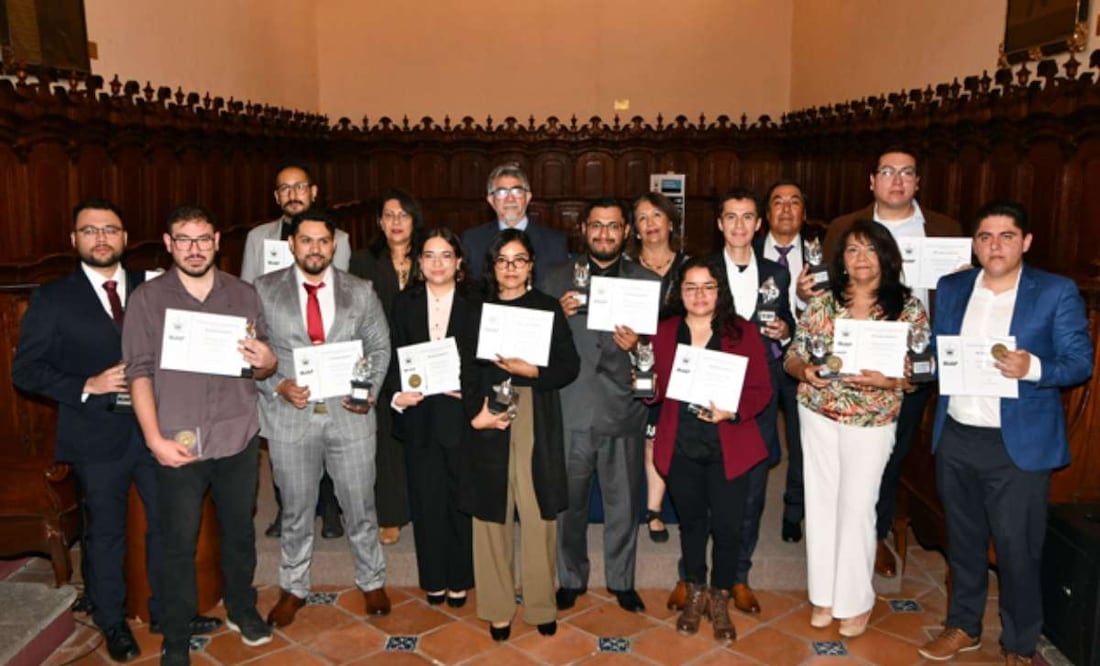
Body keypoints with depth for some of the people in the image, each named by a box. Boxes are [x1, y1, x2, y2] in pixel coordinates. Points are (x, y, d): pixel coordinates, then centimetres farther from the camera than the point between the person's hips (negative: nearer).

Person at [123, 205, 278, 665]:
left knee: (240, 531, 16)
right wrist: (155, 439, -12)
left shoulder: (243, 295, 5)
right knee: (179, 544, 6)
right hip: (178, 445, -2)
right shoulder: (147, 299, -2)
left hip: (238, 439, 2)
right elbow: (139, 372, -4)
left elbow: (263, 367, 10)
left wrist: (266, 362, -14)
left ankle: (241, 608, 38)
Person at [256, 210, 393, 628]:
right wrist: (278, 386, -13)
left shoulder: (360, 292, 4)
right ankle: (293, 588, 33)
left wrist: (370, 389, -7)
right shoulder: (264, 290, 0)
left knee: (360, 505, 11)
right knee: (296, 510, 14)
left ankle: (372, 582, 32)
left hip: (349, 413, 1)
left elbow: (379, 346, 7)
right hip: (290, 416, 0)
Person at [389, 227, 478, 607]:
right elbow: (394, 359, 5)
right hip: (418, 417, 2)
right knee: (426, 500, 9)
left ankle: (459, 579, 24)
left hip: (461, 415, -1)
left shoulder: (475, 306, 1)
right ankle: (433, 579, 25)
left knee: (460, 499, 7)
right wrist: (397, 396, -10)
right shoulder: (404, 304, 7)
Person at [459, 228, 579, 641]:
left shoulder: (548, 307, 7)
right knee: (492, 516, 4)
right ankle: (497, 609, 17)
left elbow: (569, 366, 2)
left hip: (537, 426, 0)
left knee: (539, 516, 1)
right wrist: (474, 414, -13)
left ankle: (541, 606, 16)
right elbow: (466, 369, 2)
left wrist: (530, 370, -15)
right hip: (489, 423, 1)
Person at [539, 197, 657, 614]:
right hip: (569, 411, 0)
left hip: (623, 411, 0)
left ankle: (622, 581, 30)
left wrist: (636, 345, -16)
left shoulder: (647, 282, 6)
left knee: (623, 503, 10)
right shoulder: (557, 279, 7)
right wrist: (558, 315, -15)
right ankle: (570, 579, 30)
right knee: (569, 502, 10)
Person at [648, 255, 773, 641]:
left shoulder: (743, 333, -2)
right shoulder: (663, 333, 3)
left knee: (726, 525, 2)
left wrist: (733, 411, -21)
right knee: (691, 521, 15)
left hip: (729, 447, -1)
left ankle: (720, 599, 26)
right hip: (680, 447, 2)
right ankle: (695, 594, 35)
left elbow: (761, 390, -4)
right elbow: (657, 390, 5)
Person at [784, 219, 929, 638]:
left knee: (857, 508, 3)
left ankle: (855, 601, 22)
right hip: (817, 416, 3)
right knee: (821, 503, 9)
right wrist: (806, 371, -19)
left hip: (871, 423, -2)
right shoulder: (821, 302, 0)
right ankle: (824, 595, 25)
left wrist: (883, 380, -23)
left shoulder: (908, 308, -6)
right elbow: (792, 357, 3)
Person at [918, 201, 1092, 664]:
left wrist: (1033, 367, -26)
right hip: (955, 438, 4)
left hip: (1019, 444, -4)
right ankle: (964, 626, 35)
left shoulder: (1057, 292, -5)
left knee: (1016, 549, 5)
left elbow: (1081, 362, -7)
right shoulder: (950, 288, 7)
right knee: (963, 539, 17)